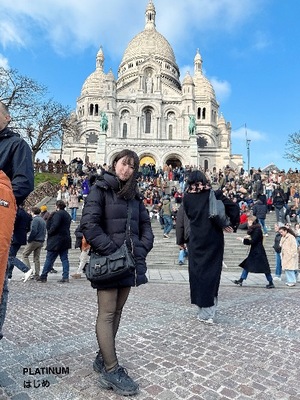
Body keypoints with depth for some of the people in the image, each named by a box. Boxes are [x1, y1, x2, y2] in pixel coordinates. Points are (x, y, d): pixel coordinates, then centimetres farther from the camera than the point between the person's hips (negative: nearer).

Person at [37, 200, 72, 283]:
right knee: (64, 259, 7)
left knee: (49, 259, 0)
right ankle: (65, 277, 7)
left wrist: (49, 232, -6)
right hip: (65, 240, 9)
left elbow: (55, 226, -22)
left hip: (56, 240, -8)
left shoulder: (58, 214, -13)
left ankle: (43, 276, 8)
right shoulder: (67, 215, 16)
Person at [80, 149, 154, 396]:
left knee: (117, 312, 13)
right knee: (107, 314, -3)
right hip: (107, 261, -6)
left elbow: (146, 225, 13)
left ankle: (103, 358, 27)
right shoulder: (100, 189, -4)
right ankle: (111, 371, 4)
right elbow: (89, 224, -14)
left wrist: (142, 249, -3)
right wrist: (112, 250, -17)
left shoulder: (135, 195, 14)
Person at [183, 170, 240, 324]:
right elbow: (234, 207, -8)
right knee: (212, 274, 11)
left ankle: (203, 312, 15)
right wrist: (233, 226, 2)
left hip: (196, 241, -1)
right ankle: (208, 313, 18)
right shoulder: (214, 195, -3)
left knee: (198, 274, 8)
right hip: (214, 240, 1)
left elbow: (189, 216, 5)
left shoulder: (187, 198, -2)